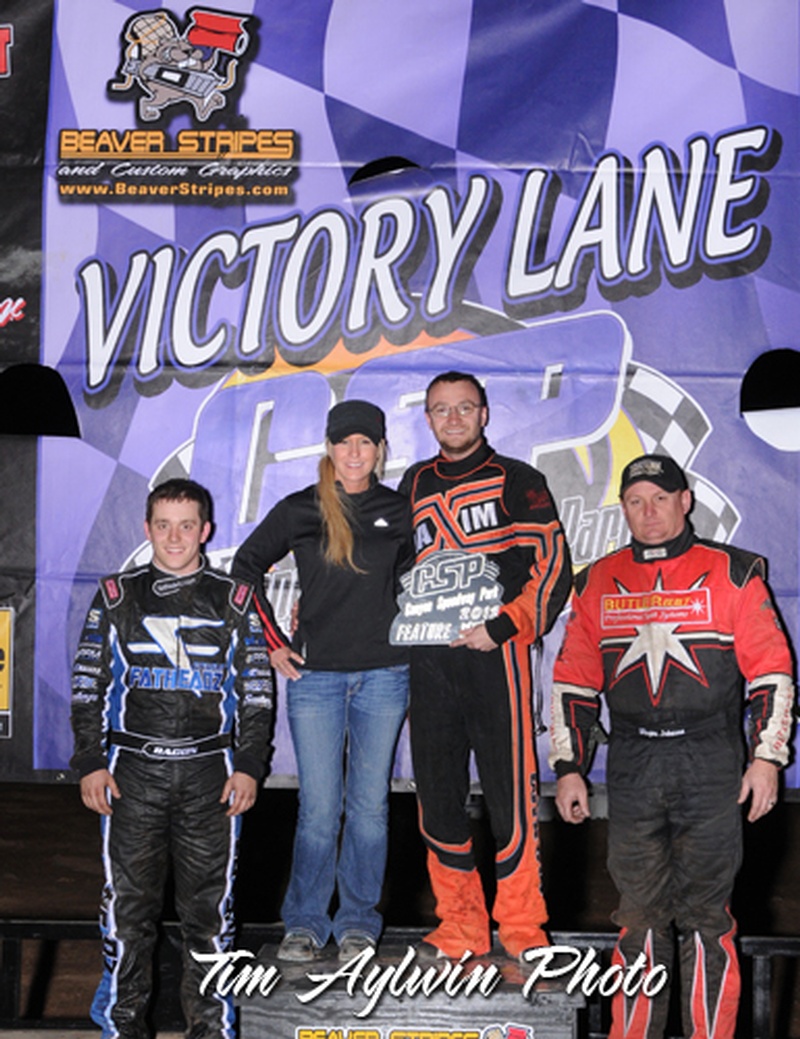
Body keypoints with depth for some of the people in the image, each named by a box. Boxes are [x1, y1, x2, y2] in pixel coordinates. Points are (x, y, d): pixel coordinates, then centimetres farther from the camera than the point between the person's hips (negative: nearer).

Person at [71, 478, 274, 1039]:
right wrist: (91, 764, 0)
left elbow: (257, 692, 8)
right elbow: (88, 687, 8)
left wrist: (249, 766, 0)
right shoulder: (117, 597, 8)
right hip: (131, 772, 0)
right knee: (128, 899, 3)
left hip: (211, 773, 0)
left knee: (210, 902, 3)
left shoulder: (235, 600, 7)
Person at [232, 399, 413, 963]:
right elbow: (246, 567, 9)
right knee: (319, 808, -1)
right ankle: (305, 923, 14)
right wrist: (271, 641, 3)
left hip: (384, 674, 1)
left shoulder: (399, 512, 5)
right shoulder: (299, 510, 1)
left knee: (370, 804, 6)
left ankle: (358, 922, 19)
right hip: (314, 674, -1)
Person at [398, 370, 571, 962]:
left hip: (495, 652, -4)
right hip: (428, 657, 4)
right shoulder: (414, 486, 19)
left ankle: (522, 928, 5)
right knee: (438, 791, 4)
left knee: (510, 791, -5)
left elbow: (553, 568, -3)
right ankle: (460, 926, 15)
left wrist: (504, 626, -13)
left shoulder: (517, 481, 5)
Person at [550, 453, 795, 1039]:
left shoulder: (732, 573, 2)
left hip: (712, 766, -2)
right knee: (639, 913, 7)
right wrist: (569, 767, 8)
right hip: (632, 765, 3)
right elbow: (574, 680, 13)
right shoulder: (598, 582, 10)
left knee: (705, 912, 1)